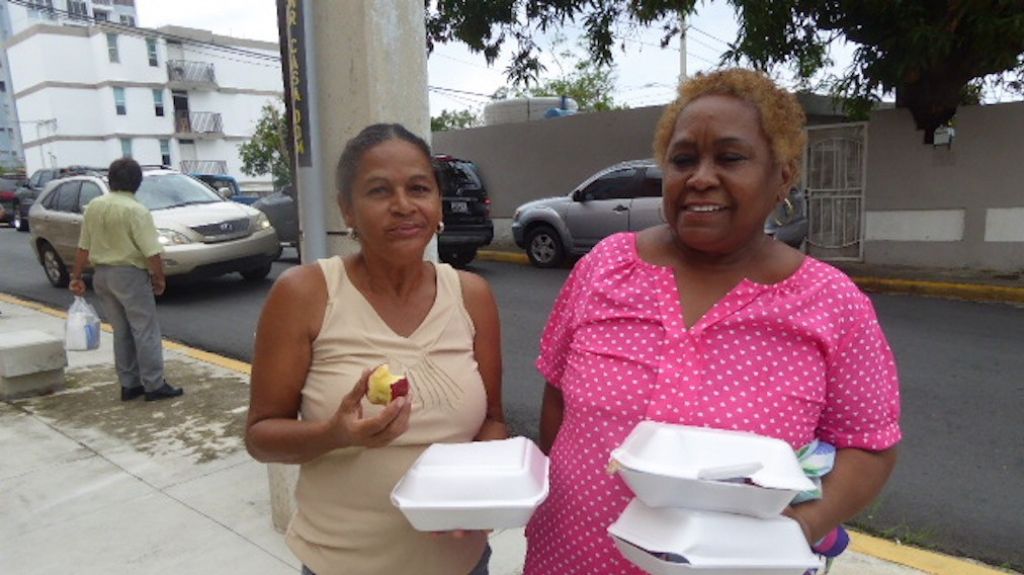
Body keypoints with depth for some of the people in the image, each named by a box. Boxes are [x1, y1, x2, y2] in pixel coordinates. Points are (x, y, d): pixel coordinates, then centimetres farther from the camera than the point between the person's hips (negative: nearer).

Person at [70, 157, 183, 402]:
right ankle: (154, 386, 0)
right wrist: (159, 278, -5)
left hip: (101, 274, 7)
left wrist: (76, 276, 17)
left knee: (121, 331, 14)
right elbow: (152, 252, -18)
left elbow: (83, 247, 9)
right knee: (145, 331, -1)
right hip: (130, 274, -7)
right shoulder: (136, 210, -15)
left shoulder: (94, 207, 5)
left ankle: (129, 385, 19)